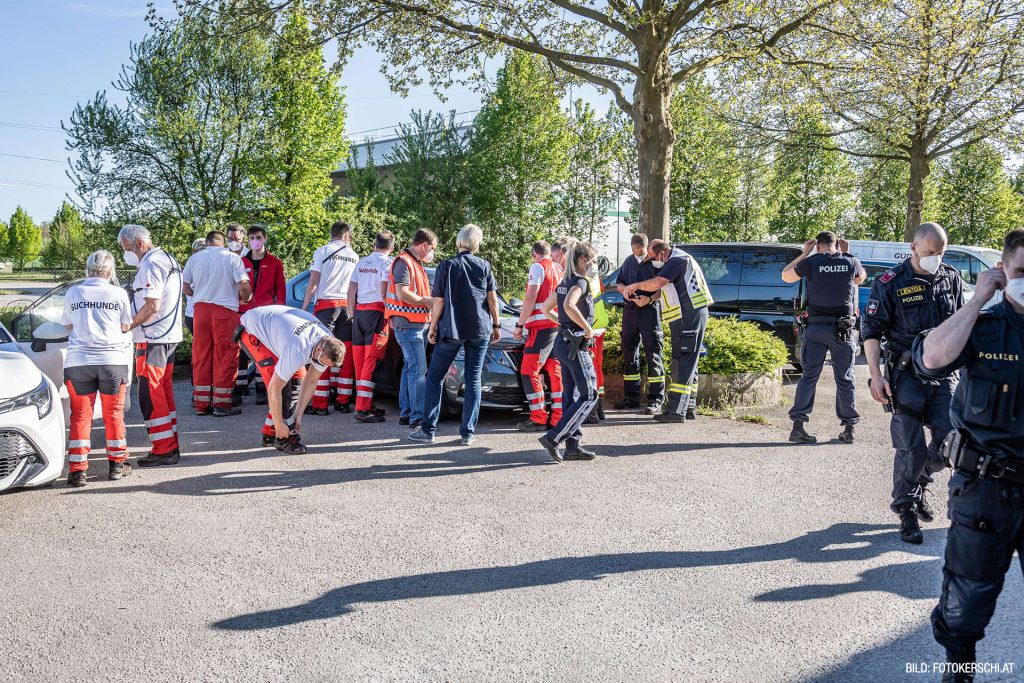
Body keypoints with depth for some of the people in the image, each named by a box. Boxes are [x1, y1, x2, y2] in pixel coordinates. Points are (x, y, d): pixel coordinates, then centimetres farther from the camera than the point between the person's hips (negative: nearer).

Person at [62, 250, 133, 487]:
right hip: (113, 360, -1)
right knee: (114, 414, 12)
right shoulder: (118, 294, 0)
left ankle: (78, 469, 3)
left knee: (80, 415, 7)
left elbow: (68, 325, 17)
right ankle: (117, 464, 19)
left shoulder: (73, 293, 4)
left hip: (77, 361, 1)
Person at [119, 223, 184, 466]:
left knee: (150, 395, -7)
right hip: (169, 336, 11)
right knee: (164, 392, 14)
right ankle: (171, 446, 20)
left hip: (153, 338, -10)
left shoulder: (150, 266, -14)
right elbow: (186, 288, 26)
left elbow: (152, 305, -22)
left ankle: (164, 450, -6)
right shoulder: (168, 259, 17)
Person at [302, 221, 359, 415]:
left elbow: (313, 284, -3)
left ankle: (320, 404, -6)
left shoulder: (322, 251, 1)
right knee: (346, 354, 6)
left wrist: (304, 308, 0)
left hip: (325, 304, -3)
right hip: (348, 306, 4)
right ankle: (343, 401, 9)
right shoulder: (354, 256, 12)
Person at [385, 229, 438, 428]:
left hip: (418, 324, 10)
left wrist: (430, 300, 13)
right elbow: (403, 294, -20)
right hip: (408, 324, -10)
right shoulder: (403, 262, -11)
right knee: (418, 369, -13)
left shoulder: (416, 264, 20)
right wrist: (429, 301, -13)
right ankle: (418, 417, -13)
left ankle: (405, 413, 19)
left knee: (410, 368, 13)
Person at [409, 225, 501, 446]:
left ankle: (428, 429, 7)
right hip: (480, 330, 2)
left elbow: (439, 302, -4)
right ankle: (468, 432, 4)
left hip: (451, 330, -2)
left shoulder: (446, 266, -3)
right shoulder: (484, 266, 2)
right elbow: (492, 298, 2)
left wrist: (433, 327, 6)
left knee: (434, 378, 9)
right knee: (473, 380, 6)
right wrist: (496, 325, 12)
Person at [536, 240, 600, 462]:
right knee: (588, 396, -4)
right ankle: (553, 438, -9)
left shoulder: (565, 282, 14)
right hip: (575, 345, -9)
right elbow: (569, 306, -32)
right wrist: (587, 327, -21)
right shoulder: (580, 282, -13)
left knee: (572, 396, 11)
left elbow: (545, 308, 21)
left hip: (563, 342, 10)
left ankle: (572, 446, 14)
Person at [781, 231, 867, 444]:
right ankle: (848, 428, 12)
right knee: (845, 379, 8)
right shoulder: (850, 263, 3)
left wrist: (804, 253, 17)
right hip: (843, 329, 1)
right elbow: (861, 278, 26)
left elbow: (785, 276, 13)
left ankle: (798, 425, -1)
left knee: (809, 376, 4)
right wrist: (846, 254, 22)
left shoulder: (811, 262, -3)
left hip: (816, 328, -1)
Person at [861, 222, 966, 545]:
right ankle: (905, 509, 15)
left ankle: (919, 484, 29)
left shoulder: (952, 279, 6)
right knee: (912, 448, -2)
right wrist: (876, 375, -14)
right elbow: (870, 330, -7)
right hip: (906, 376, -4)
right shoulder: (890, 283, -8)